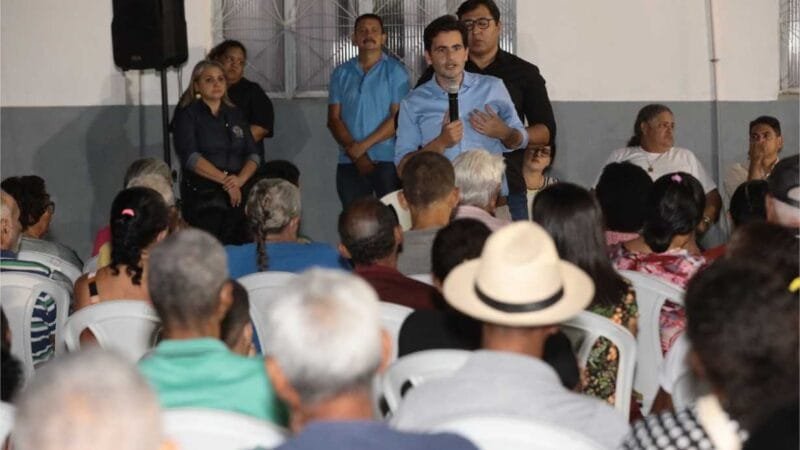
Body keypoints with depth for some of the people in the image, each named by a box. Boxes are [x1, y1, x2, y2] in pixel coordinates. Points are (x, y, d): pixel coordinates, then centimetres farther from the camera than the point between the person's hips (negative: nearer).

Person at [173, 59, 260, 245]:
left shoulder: (235, 115, 17)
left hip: (238, 196, 4)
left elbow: (253, 154, 10)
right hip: (202, 196, -4)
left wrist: (240, 179, -10)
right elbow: (190, 156, -9)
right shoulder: (187, 115, 4)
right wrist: (225, 180, -15)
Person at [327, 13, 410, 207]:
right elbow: (334, 118, 6)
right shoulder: (341, 73, 12)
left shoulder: (395, 70, 3)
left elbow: (398, 117, -5)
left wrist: (362, 146, -11)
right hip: (349, 162, 3)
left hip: (387, 161, -3)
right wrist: (355, 153, -7)